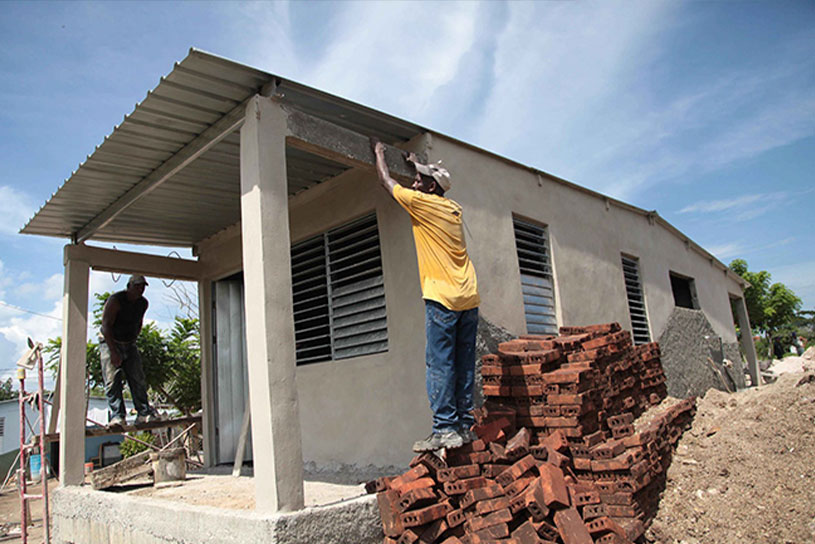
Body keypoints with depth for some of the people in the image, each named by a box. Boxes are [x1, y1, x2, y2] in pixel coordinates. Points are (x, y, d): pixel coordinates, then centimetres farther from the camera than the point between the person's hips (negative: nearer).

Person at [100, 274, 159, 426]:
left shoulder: (143, 303, 2)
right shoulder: (115, 300, -17)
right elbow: (106, 325, -21)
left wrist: (133, 341, 12)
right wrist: (114, 352, -25)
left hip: (129, 344, 5)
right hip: (110, 343, -5)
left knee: (138, 379, -3)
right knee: (113, 380, -13)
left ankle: (144, 413, -3)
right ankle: (117, 416, -13)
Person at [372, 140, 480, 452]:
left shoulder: (421, 203, -2)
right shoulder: (453, 208, 17)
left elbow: (386, 181, 13)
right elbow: (433, 184, 41)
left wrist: (379, 153, 29)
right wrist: (418, 165, 52)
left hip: (442, 297, -7)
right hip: (469, 298, 7)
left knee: (439, 364, -6)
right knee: (463, 365, 7)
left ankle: (445, 429, -7)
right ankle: (464, 426, 11)